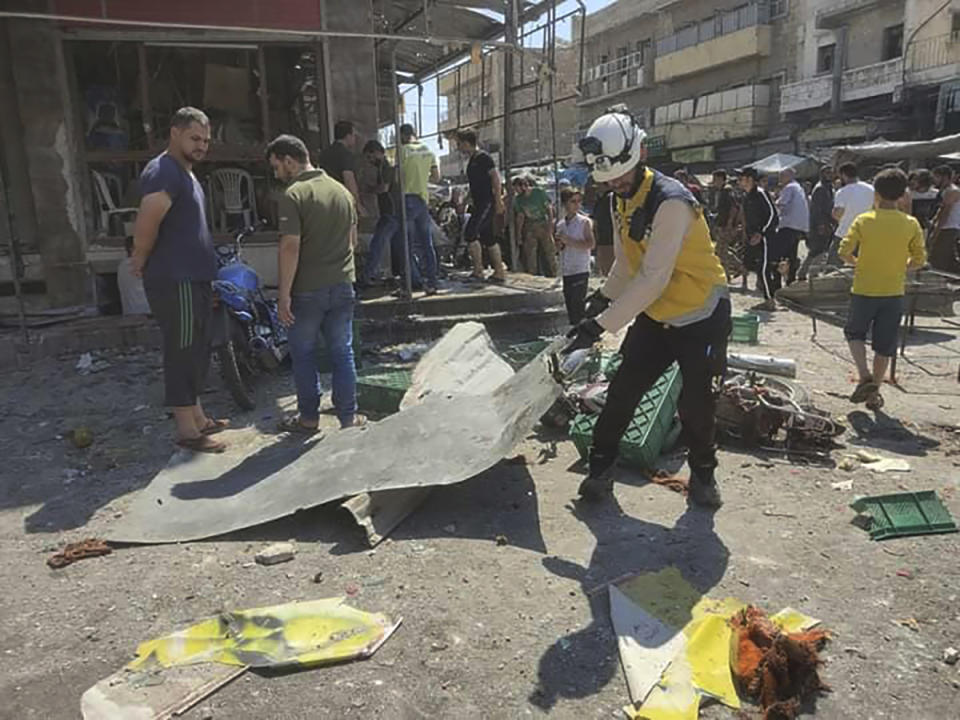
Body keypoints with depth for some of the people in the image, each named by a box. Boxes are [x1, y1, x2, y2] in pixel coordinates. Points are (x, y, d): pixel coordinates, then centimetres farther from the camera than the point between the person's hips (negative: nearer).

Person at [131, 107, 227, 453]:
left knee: (197, 352, 17)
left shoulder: (185, 173, 18)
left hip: (194, 278, 10)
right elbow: (145, 227, -25)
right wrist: (142, 262, -9)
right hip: (175, 282, -10)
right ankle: (187, 431, 5)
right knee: (183, 353, -3)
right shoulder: (163, 173, -16)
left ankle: (197, 417, 29)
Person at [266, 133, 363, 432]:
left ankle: (308, 418, 19)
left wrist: (284, 295, -16)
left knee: (303, 354, 10)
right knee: (342, 352, 11)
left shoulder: (292, 195, -13)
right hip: (343, 285, 5)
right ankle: (348, 417, 15)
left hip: (307, 289, -5)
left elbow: (290, 247, -20)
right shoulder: (342, 190, 8)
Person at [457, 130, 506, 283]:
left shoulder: (483, 157, -9)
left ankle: (478, 271, -10)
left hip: (488, 203, -10)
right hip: (480, 204, 10)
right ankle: (500, 273, 12)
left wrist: (498, 202, -20)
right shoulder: (472, 161, 19)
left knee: (470, 233, -15)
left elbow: (496, 178, -15)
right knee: (488, 238, 9)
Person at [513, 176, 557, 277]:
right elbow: (520, 216, 5)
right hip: (530, 226, 2)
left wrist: (550, 225, -11)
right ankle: (530, 275, 5)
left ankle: (552, 275, 10)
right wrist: (519, 233, 1)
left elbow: (549, 209, -5)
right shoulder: (518, 199, 0)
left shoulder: (539, 192, -9)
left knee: (549, 250, 0)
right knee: (529, 252, -4)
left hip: (543, 224, -2)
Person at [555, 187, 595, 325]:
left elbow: (590, 244, -15)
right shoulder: (560, 224, 9)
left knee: (578, 304, -5)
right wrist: (560, 244, -5)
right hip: (566, 271, 6)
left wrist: (569, 241, -18)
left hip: (581, 270, -5)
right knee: (569, 304, 12)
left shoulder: (585, 222, -6)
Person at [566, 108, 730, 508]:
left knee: (696, 405, 4)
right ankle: (600, 468, 15)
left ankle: (702, 475, 29)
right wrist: (602, 299, -8)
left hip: (702, 317, -7)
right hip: (655, 317, 7)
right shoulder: (625, 200, 1)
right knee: (622, 392, 2)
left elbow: (653, 279, -32)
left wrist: (600, 325, -33)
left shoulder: (671, 201, -27)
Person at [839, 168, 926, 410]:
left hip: (864, 290, -2)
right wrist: (901, 267, 17)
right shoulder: (911, 224, -4)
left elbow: (844, 252, -13)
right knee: (884, 345, 11)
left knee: (855, 333, 18)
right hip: (894, 292, 2)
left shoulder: (863, 220, -9)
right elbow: (920, 259, -2)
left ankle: (865, 376, -2)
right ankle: (874, 391, 17)